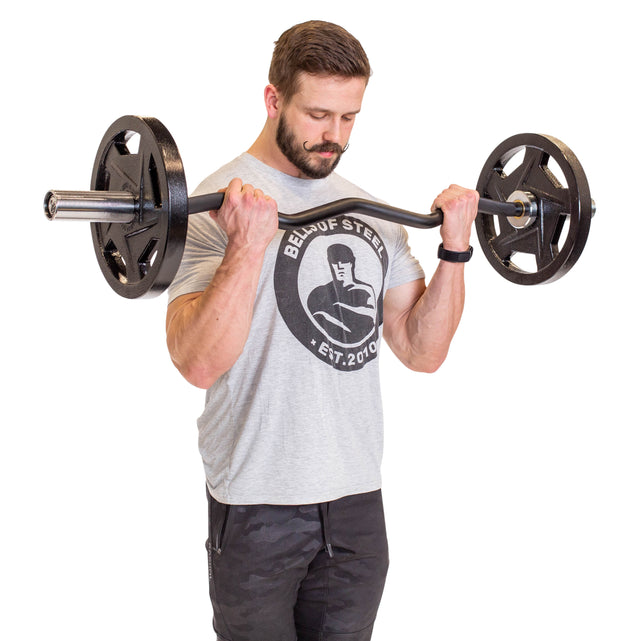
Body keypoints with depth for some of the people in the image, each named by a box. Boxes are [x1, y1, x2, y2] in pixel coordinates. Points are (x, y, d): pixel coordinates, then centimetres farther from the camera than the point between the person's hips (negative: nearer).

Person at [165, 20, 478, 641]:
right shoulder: (222, 204, -11)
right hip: (258, 502, -5)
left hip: (358, 498, 6)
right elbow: (198, 363, -23)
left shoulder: (373, 211, 8)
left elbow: (422, 351, 6)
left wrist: (454, 247, -4)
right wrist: (249, 245, -31)